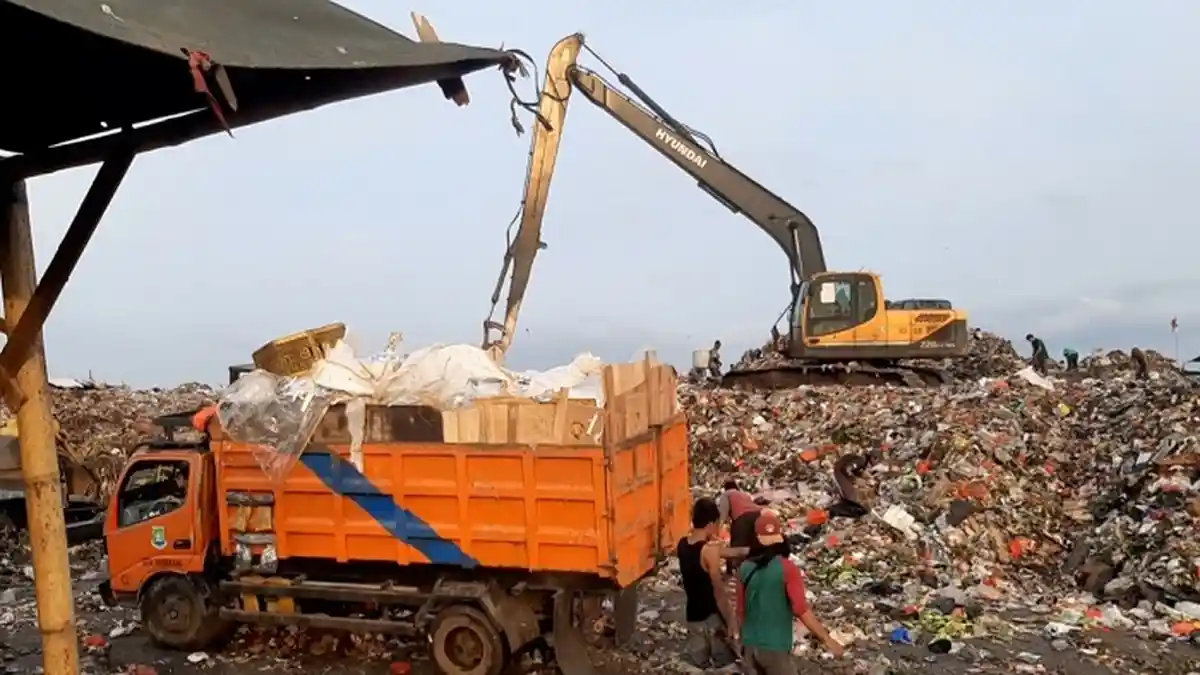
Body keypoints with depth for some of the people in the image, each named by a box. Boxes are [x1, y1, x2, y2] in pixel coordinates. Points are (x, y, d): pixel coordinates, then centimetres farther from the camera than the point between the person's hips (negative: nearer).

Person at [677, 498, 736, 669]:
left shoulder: (682, 544, -1)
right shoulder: (710, 549, -21)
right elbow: (718, 591, -19)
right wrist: (730, 621, -14)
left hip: (692, 615, 7)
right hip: (712, 616, -7)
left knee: (699, 666, 14)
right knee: (724, 666, 6)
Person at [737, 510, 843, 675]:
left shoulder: (745, 568, -1)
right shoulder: (787, 568, -15)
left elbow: (740, 611, 7)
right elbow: (801, 610, -21)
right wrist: (827, 639, -16)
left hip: (750, 645, 5)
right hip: (775, 647, -5)